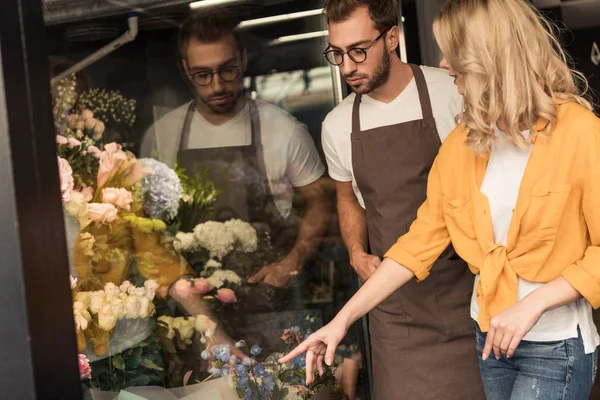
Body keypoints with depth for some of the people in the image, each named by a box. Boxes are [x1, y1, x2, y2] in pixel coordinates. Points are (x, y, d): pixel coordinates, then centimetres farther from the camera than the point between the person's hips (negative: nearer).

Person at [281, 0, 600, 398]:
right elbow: (419, 243, 4)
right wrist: (343, 319, 0)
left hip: (556, 345, -5)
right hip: (492, 336, 5)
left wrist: (532, 304, -21)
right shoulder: (462, 144, 3)